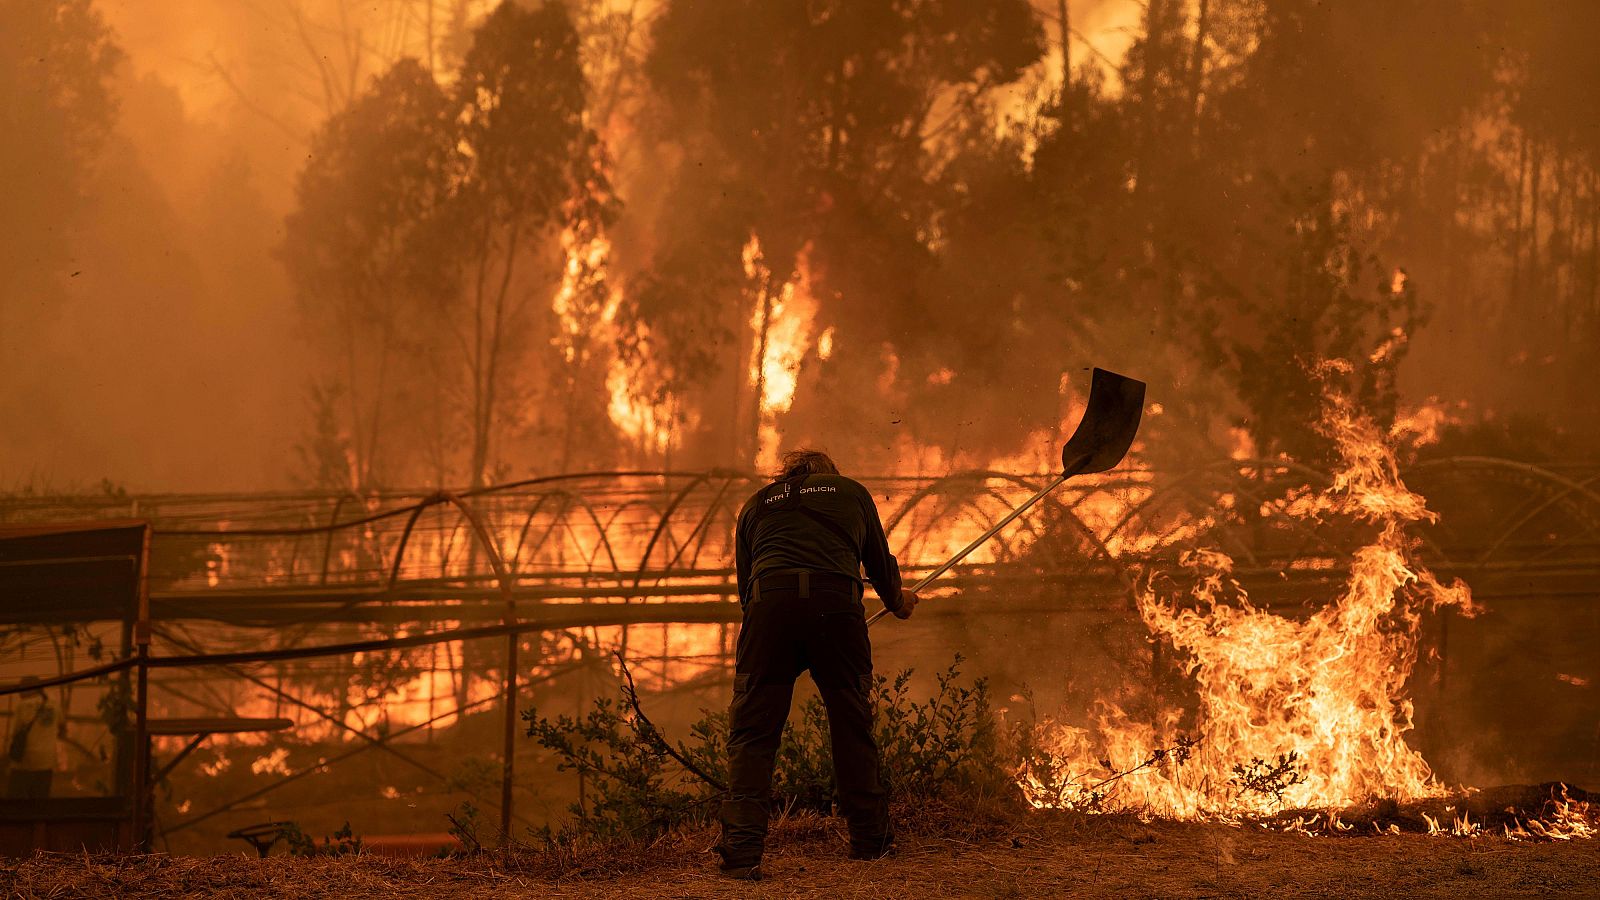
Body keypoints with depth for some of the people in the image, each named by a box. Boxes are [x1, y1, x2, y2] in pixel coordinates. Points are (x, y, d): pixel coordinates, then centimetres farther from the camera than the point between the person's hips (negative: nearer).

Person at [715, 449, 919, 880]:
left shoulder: (756, 504, 28)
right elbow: (880, 561, 34)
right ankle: (870, 839, 22)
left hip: (770, 601, 0)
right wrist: (897, 602, 53)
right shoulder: (851, 492, 27)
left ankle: (742, 849, -13)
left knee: (751, 732, 0)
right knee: (852, 727, 14)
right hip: (836, 601, 0)